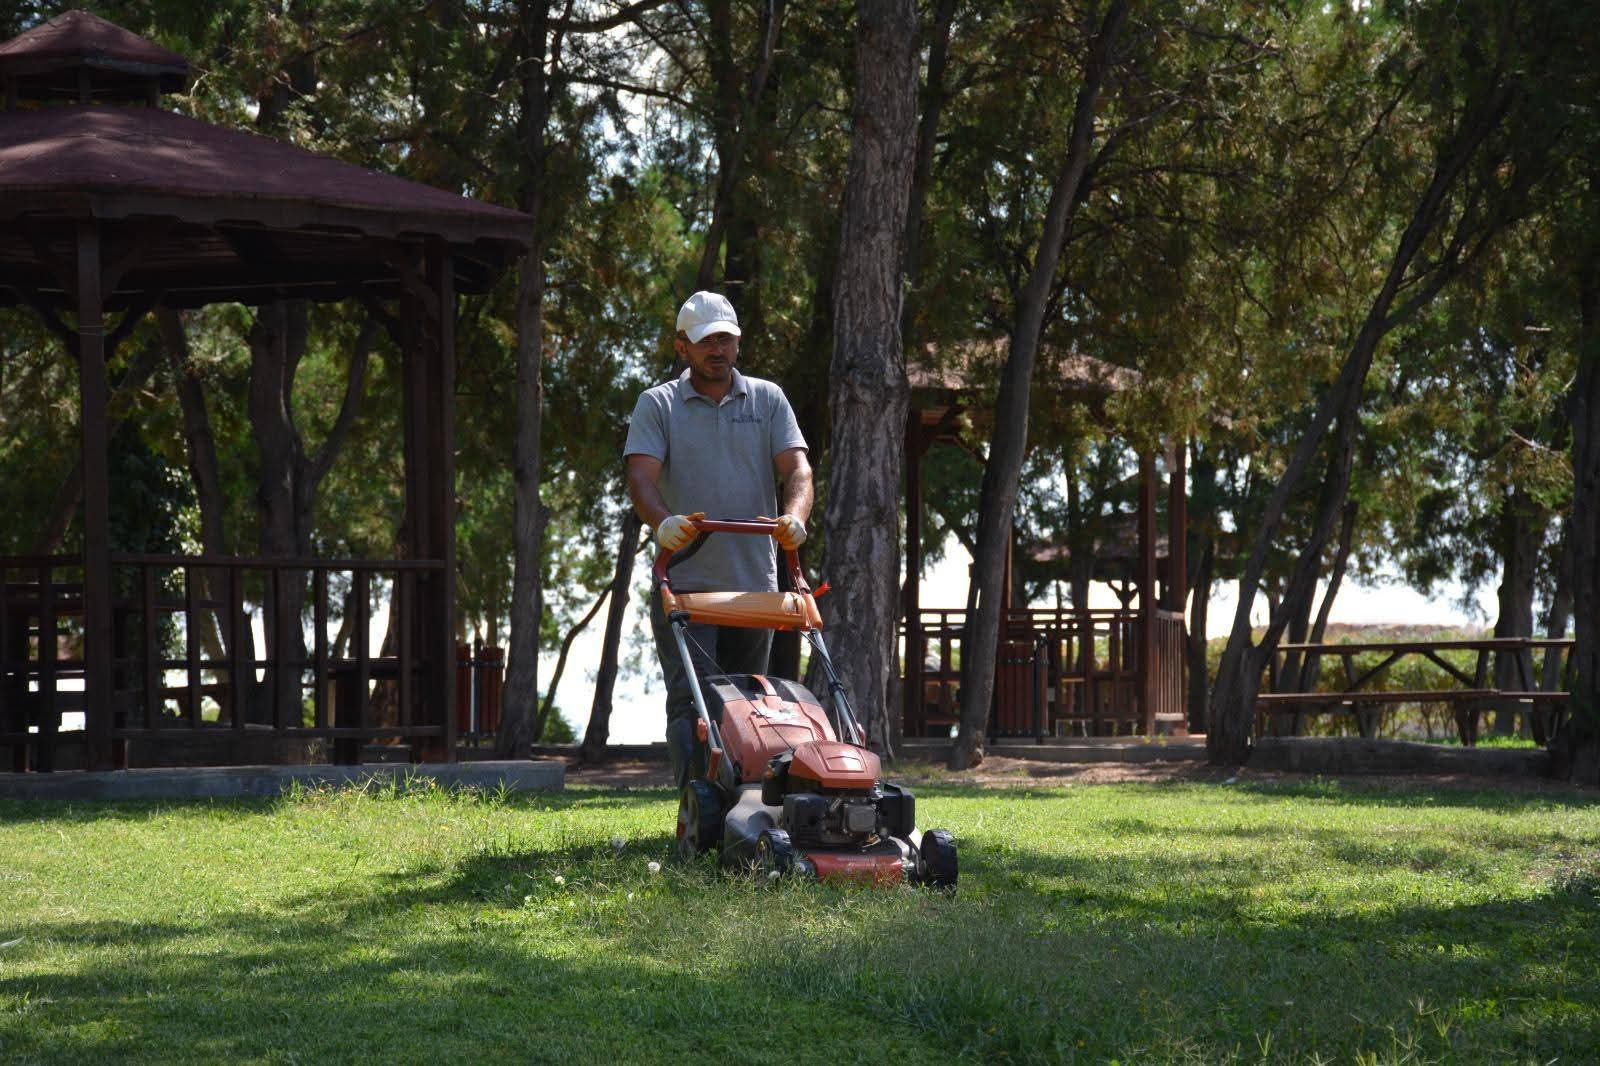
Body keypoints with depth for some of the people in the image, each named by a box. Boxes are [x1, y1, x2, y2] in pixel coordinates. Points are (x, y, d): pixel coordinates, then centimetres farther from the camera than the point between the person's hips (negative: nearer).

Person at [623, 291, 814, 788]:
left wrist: (795, 514, -24)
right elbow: (641, 476, -10)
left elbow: (797, 467, -1)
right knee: (690, 703, -13)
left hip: (754, 582, 3)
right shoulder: (657, 405, 3)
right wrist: (663, 521, -32)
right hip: (684, 584, -3)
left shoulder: (767, 399, 11)